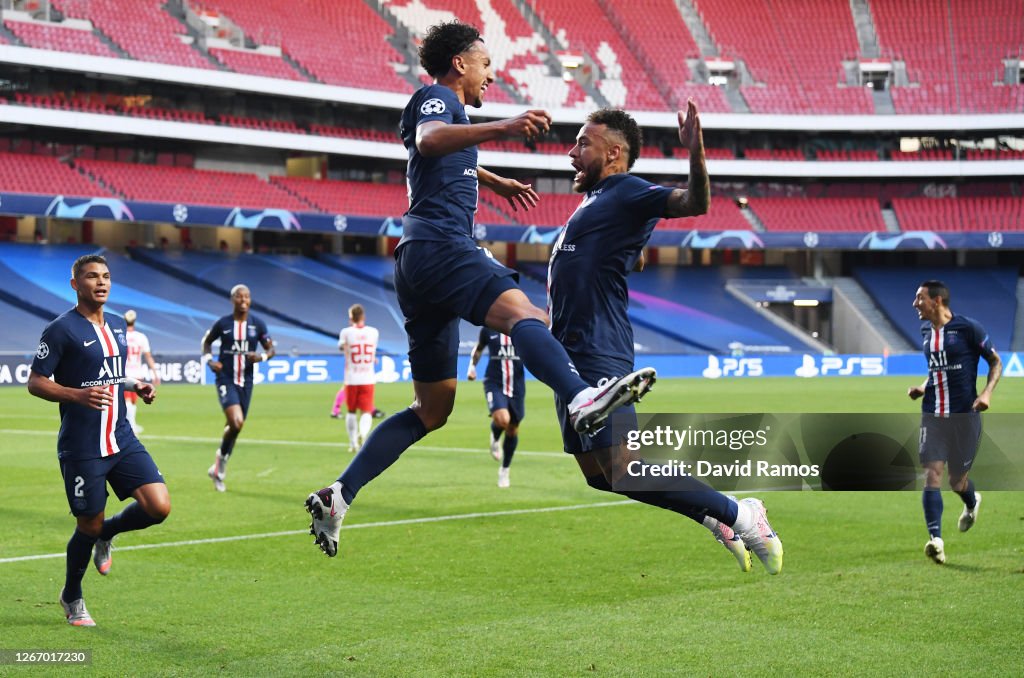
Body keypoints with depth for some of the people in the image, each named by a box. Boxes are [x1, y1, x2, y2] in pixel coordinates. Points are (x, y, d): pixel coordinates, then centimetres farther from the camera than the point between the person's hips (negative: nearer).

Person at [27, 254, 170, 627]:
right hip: (81, 448, -6)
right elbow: (35, 382, -10)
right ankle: (72, 599, 27)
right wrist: (78, 394, -25)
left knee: (159, 506, -9)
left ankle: (107, 534, 22)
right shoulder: (62, 329, -9)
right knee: (89, 525, 2)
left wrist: (137, 386, 7)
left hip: (121, 439, 6)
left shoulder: (118, 326, 12)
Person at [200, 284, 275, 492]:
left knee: (235, 428, 10)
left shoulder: (257, 324, 2)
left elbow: (270, 349, 8)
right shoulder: (223, 323, -3)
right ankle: (221, 458, 2)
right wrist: (209, 360, -5)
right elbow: (207, 341, 13)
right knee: (236, 422, -23)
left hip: (246, 381, 4)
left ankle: (218, 470, 27)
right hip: (226, 379, -3)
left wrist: (261, 357, -14)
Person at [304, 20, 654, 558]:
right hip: (438, 245, -10)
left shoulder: (442, 106, 32)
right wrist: (501, 128, -37)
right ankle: (582, 398, -63)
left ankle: (337, 496, 9)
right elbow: (428, 140, -23)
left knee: (432, 409, 12)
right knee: (522, 313, -35)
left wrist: (495, 182, 69)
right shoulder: (437, 97, 2)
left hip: (418, 262, 10)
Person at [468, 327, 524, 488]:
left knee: (512, 431, 9)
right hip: (494, 383, -2)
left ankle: (504, 471, 30)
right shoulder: (488, 329, 1)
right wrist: (472, 367, 8)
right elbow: (479, 348, 19)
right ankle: (495, 439, 11)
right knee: (502, 419, -27)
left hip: (517, 385, 2)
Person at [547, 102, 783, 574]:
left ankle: (738, 515, -7)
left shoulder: (627, 193, -8)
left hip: (597, 356, -10)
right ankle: (716, 519, 18)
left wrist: (695, 152, -40)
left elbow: (695, 203, -24)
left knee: (624, 473, -17)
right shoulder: (594, 200, 20)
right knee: (598, 475, 12)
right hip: (574, 357, 10)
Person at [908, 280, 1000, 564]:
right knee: (931, 474, -12)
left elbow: (996, 362, -2)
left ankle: (972, 502, 43)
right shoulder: (926, 331, 9)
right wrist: (923, 388, 7)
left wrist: (987, 392, -16)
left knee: (956, 480, 6)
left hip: (965, 414, -4)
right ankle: (935, 539, -14)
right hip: (933, 415, 4)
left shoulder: (968, 328, -9)